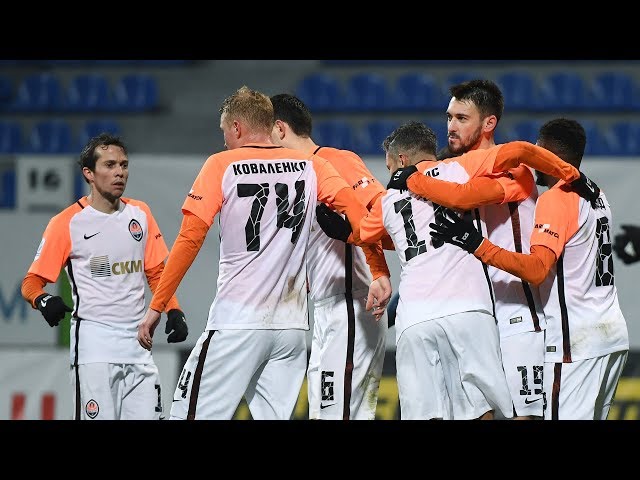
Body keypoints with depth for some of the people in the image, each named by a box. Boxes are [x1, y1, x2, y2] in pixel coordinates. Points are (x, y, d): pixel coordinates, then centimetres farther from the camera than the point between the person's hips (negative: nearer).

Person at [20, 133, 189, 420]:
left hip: (136, 341, 5)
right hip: (93, 341, -5)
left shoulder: (140, 214, 12)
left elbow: (156, 272, 18)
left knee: (149, 415, -1)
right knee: (98, 417, -13)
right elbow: (32, 281, -2)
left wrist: (173, 312, 2)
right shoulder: (67, 223, -3)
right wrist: (43, 300, -24)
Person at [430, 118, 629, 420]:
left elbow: (537, 270, -25)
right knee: (590, 418, 13)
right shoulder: (597, 197, 15)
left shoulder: (556, 199, -12)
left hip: (576, 343, -9)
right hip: (614, 336, 9)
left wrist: (477, 245, -29)